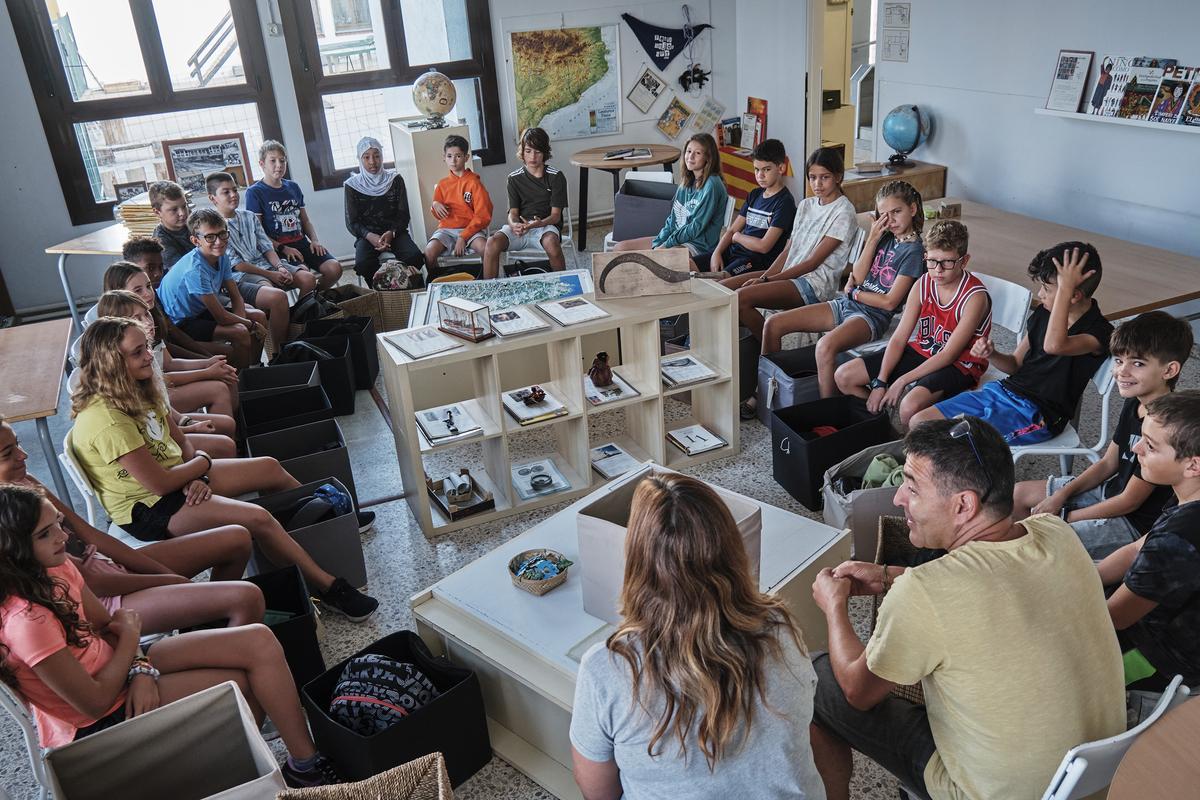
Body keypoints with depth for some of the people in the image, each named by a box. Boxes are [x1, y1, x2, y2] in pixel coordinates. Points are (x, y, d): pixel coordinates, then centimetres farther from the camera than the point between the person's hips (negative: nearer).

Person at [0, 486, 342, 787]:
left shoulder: (53, 567, -5)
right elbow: (95, 702, -25)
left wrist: (141, 669, -13)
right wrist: (130, 636, -11)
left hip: (116, 668, 8)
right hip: (96, 724, -8)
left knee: (259, 642, -6)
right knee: (247, 682, -13)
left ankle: (305, 763, 1)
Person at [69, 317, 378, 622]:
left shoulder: (136, 390, 0)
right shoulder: (106, 419, -29)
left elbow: (181, 442, 7)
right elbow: (160, 484, -26)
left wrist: (197, 477, -13)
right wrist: (204, 463, -9)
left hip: (179, 478, 10)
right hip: (147, 508, -10)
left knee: (270, 468, 9)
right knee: (257, 519, -25)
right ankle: (328, 588, -13)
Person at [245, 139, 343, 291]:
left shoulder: (293, 187, 17)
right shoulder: (254, 192, -1)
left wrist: (314, 240, 3)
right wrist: (283, 248, -16)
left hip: (302, 243, 6)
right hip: (278, 249, -6)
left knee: (334, 268, -20)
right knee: (307, 279, -33)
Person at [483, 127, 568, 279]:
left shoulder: (556, 177, 1)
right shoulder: (514, 178, 8)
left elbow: (556, 214, -4)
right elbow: (513, 212, 3)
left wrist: (540, 223, -27)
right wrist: (514, 225, -23)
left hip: (546, 226, -2)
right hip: (519, 226, 2)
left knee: (551, 242, -39)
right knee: (492, 242, -28)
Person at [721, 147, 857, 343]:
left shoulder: (843, 212, -9)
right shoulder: (805, 205, 16)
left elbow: (813, 262, -12)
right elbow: (788, 249, 11)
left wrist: (768, 280, -12)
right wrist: (764, 277, -6)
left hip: (815, 284, -8)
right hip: (787, 273, 8)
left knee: (741, 297, -27)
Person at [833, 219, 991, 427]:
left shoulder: (975, 297, -22)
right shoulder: (923, 285, -5)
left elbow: (949, 354, -22)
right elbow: (899, 338, -5)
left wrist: (902, 381, -24)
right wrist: (879, 383, -14)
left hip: (958, 365, -7)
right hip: (921, 351, 7)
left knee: (910, 405, -38)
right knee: (843, 376, -3)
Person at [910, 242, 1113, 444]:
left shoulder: (1098, 332, -15)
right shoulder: (1043, 313, 9)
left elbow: (1053, 345, -38)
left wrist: (1065, 288, -31)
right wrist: (991, 355, -6)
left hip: (1037, 414, -8)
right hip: (1004, 390, 8)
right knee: (920, 422, -2)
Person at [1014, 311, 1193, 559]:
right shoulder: (1134, 403, -1)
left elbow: (1129, 502, -23)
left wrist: (1063, 517, -15)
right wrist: (1060, 495, -2)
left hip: (1136, 523, -9)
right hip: (1111, 491, 10)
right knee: (1019, 493, 12)